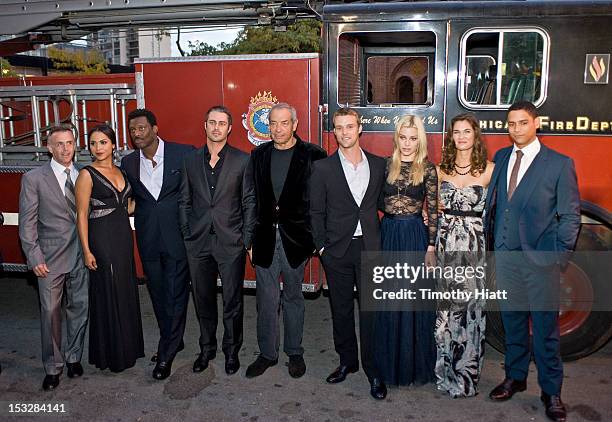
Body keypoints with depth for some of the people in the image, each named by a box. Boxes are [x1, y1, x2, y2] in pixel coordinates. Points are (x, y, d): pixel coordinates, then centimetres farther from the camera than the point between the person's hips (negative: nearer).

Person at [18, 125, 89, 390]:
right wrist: (35, 257, -9)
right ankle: (53, 367, 21)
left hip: (80, 255, 3)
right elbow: (27, 223, -4)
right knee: (50, 312, 4)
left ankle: (74, 357, 30)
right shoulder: (34, 178, -4)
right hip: (50, 257, -3)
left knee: (80, 308, 11)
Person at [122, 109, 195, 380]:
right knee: (158, 295, 15)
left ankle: (166, 354, 15)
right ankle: (173, 342, 34)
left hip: (177, 236, -4)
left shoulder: (184, 154, -8)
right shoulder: (128, 163, 5)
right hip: (148, 240, 5)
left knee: (175, 296, 2)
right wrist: (136, 210, 0)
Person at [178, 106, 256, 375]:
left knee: (233, 300, 7)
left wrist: (246, 240, -5)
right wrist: (187, 235, 4)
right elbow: (185, 202, 10)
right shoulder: (191, 161, 7)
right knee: (203, 300, 13)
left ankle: (231, 350, 25)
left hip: (231, 242, -2)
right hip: (198, 243, 3)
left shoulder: (242, 161, -1)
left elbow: (249, 203, -1)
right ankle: (206, 348, 31)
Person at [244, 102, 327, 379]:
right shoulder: (258, 155, 5)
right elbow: (250, 198, 6)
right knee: (266, 299, 9)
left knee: (293, 297, 12)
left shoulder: (312, 156, -5)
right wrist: (249, 238, 3)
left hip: (296, 237, -2)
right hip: (265, 237, 2)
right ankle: (267, 353, 25)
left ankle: (294, 352, 28)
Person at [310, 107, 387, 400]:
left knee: (371, 311, 1)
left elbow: (382, 202, 14)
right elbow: (316, 211, 1)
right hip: (337, 250, 0)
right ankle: (347, 361, 29)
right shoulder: (323, 168, 0)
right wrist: (321, 246, -3)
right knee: (341, 310, 12)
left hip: (370, 247, 0)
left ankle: (373, 370, 14)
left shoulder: (378, 165, 4)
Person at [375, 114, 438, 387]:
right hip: (388, 233, 3)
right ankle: (390, 361, 26)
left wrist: (431, 247, -7)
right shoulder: (386, 165, 5)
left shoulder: (427, 169, -3)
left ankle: (416, 363, 21)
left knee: (414, 299, 4)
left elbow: (433, 211, -3)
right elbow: (378, 201, 10)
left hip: (414, 235, -3)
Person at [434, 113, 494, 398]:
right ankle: (445, 369, 21)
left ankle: (466, 374, 14)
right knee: (445, 304, 6)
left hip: (474, 245, -2)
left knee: (470, 304, 0)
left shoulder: (488, 170, 1)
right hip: (445, 243, 3)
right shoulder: (441, 170, 10)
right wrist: (433, 208, -1)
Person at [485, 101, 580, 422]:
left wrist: (559, 254, -7)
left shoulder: (559, 164, -4)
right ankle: (515, 377, 32)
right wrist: (492, 237, 4)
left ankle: (551, 392, 19)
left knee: (545, 327, 4)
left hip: (540, 258, -4)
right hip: (505, 255, 4)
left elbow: (570, 215, -3)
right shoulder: (500, 158, 9)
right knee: (512, 321, 15)